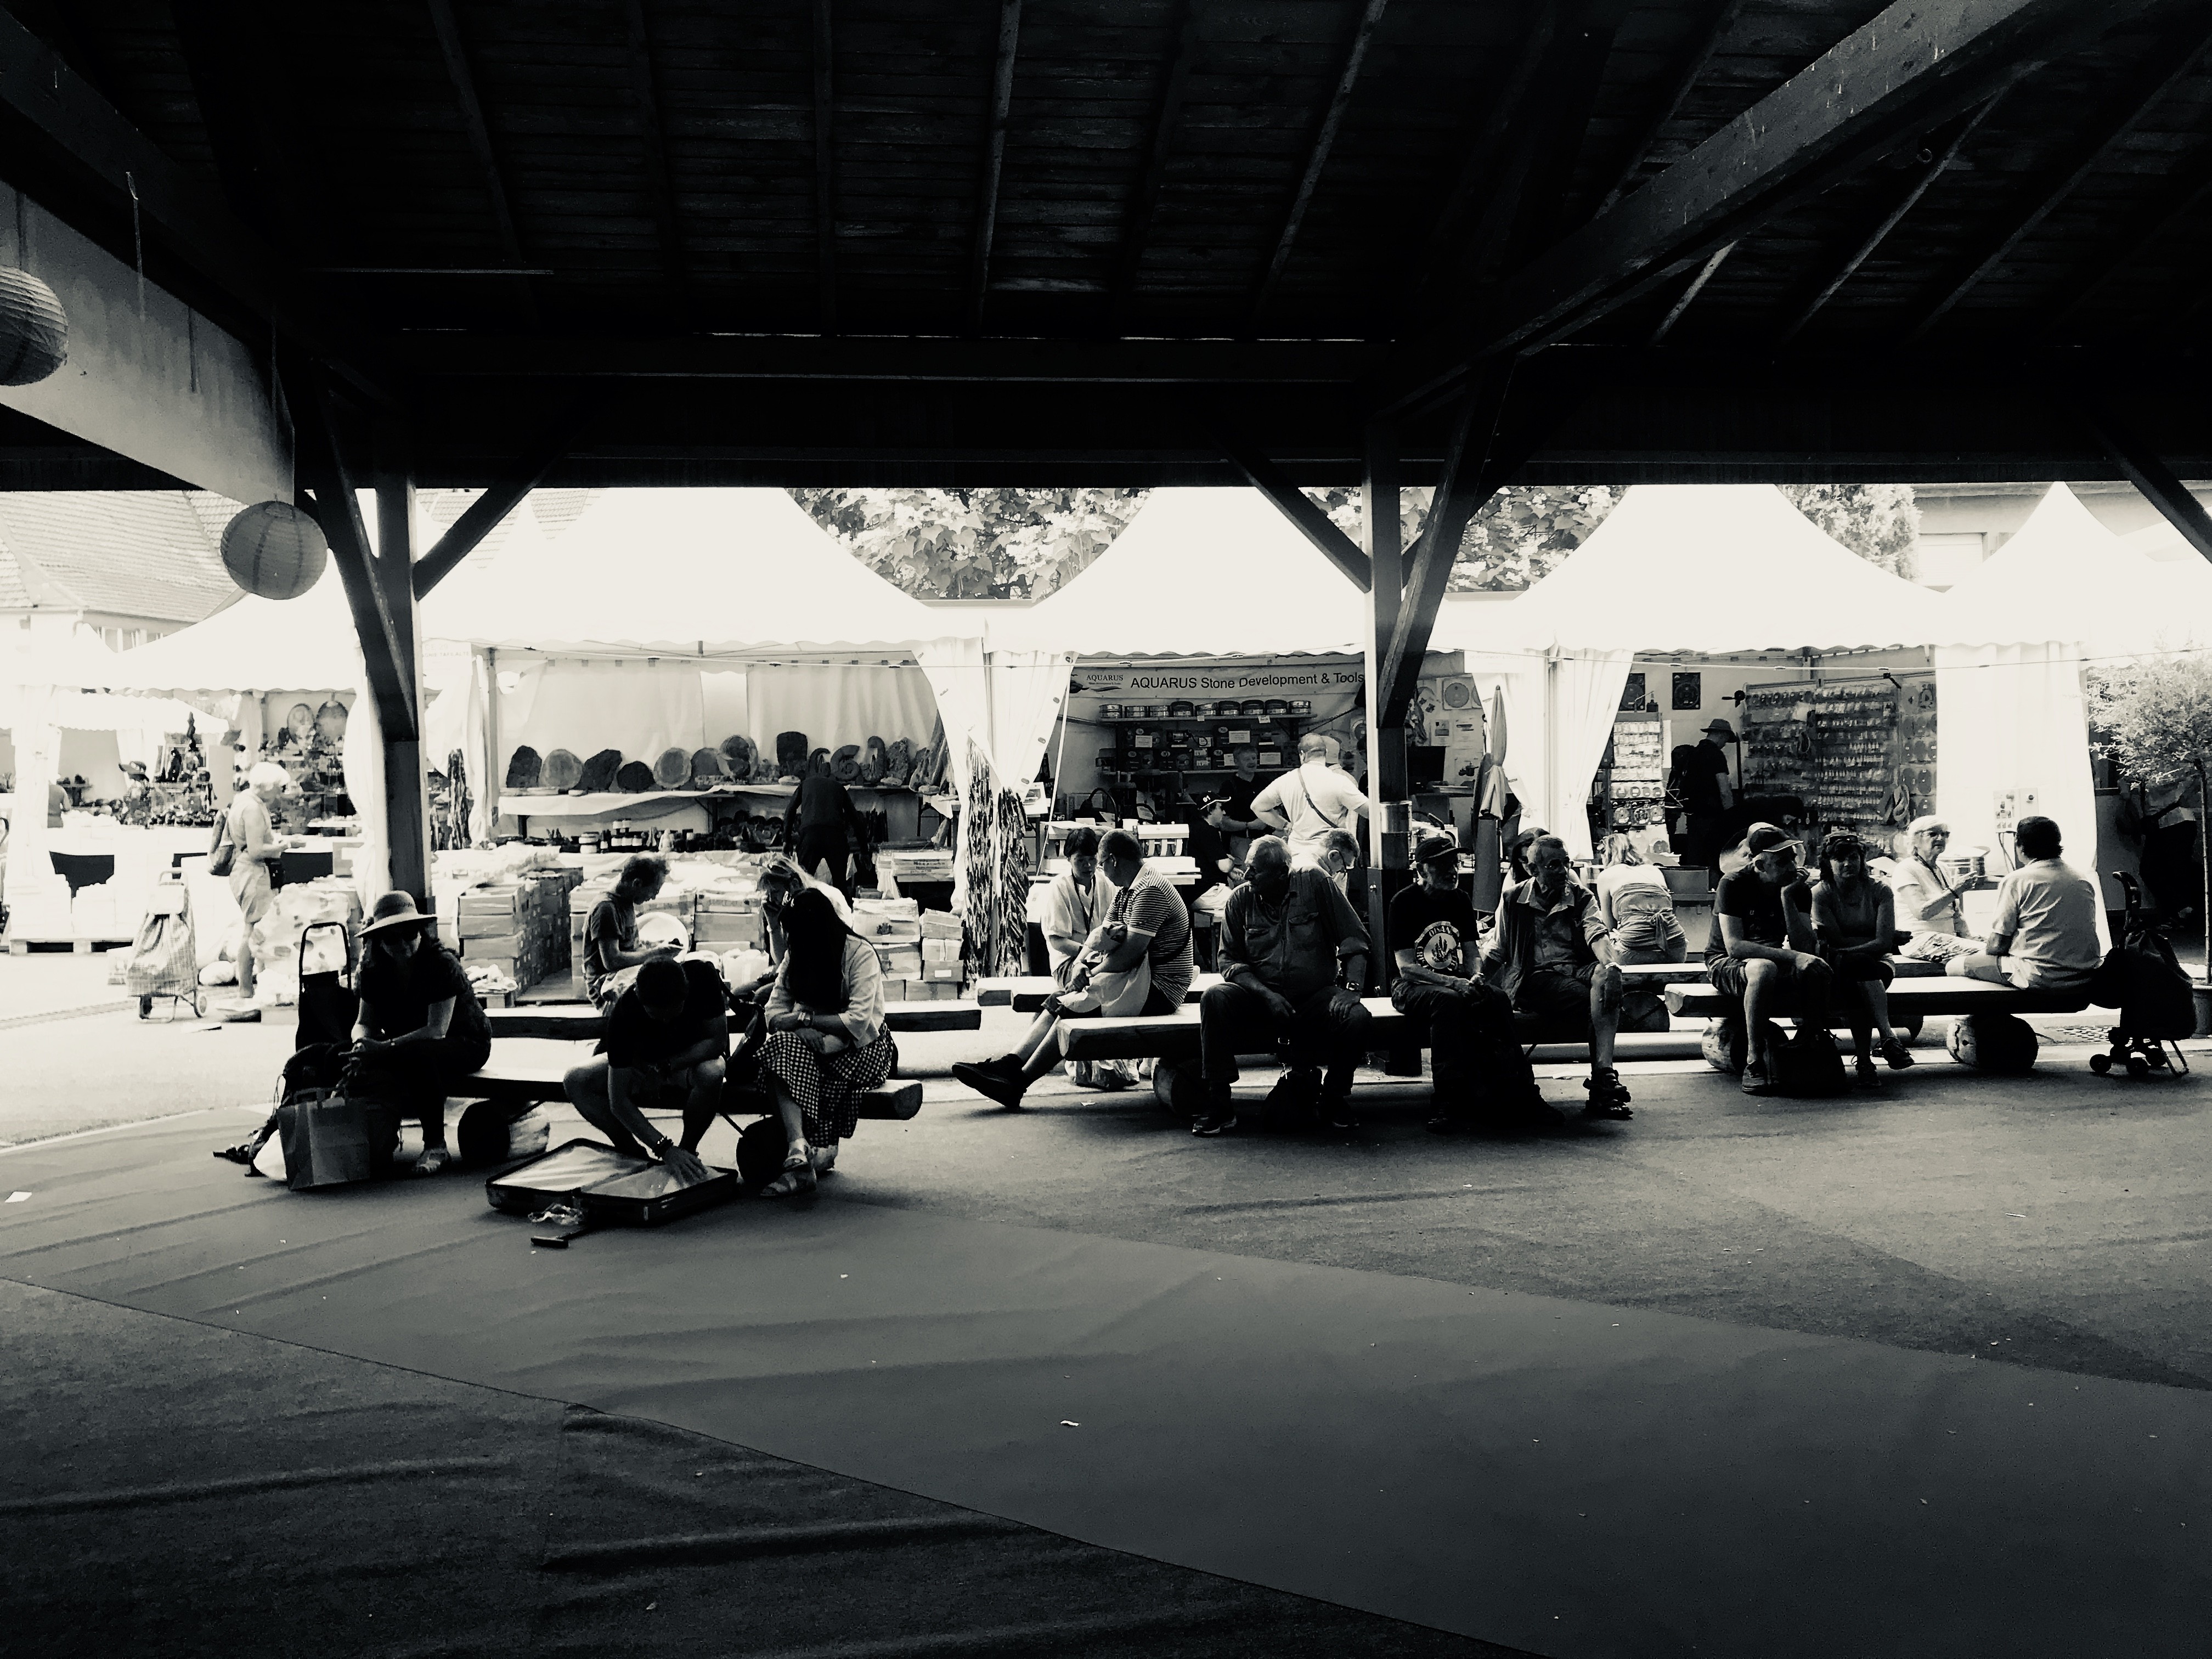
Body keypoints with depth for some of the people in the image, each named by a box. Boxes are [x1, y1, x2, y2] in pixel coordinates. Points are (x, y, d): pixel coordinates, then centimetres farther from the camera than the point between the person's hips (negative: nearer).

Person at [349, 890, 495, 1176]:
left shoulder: (442, 964, -20)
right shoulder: (375, 971, -1)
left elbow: (437, 1030, -26)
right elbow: (364, 1022, 1)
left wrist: (386, 1047, -36)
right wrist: (361, 1044, -25)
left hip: (465, 1045, -6)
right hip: (409, 1046, 6)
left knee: (417, 1055, -39)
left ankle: (436, 1145, -29)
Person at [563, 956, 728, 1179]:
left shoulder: (703, 976, -30)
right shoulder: (624, 1012, -31)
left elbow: (717, 1042, -22)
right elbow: (618, 1101, -30)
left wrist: (665, 1067, -31)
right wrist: (665, 1149, -38)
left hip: (693, 1059, -1)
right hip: (642, 1062, 1)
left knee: (711, 1073, -38)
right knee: (575, 1081, -23)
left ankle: (688, 1150, -14)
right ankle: (634, 1153, -7)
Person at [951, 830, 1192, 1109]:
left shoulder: (1150, 891, -16)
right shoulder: (1127, 890, 17)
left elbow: (1132, 953, -21)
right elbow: (1102, 934, 15)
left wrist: (1090, 975, -10)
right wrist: (1081, 963, -5)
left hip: (1157, 990, -9)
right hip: (1140, 982, 9)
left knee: (1072, 1010, -18)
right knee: (1059, 1004, -4)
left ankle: (1017, 1084, -16)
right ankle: (1008, 1064, -13)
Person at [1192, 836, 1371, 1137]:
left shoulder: (1314, 883, -2)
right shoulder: (1240, 900, 2)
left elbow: (1354, 939, -2)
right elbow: (1230, 960, 0)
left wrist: (1349, 987, -17)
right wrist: (1266, 994, -16)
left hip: (1315, 997, -1)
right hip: (1260, 997, 1)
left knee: (1357, 1017, -30)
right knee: (1215, 999, -28)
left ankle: (1334, 1098, -1)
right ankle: (1219, 1105, -20)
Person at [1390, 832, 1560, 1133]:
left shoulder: (1461, 900, 11)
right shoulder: (1405, 903, -7)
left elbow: (1471, 955, 15)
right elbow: (1406, 967, -12)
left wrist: (1474, 977, -9)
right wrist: (1453, 982, -23)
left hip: (1456, 983, 5)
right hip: (1412, 987, -5)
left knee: (1497, 999, -26)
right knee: (1449, 1001, -38)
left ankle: (1519, 1095, -28)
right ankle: (1451, 1102, -39)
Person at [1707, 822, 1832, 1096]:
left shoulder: (1798, 889, -3)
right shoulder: (1733, 885, -17)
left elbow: (1805, 947, -14)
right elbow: (1734, 946, -27)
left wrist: (1787, 899, -24)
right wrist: (1792, 957, -34)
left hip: (1773, 959, 4)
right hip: (1726, 963, -4)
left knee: (1815, 968, -29)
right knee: (1764, 969, -40)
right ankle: (1754, 1063, -36)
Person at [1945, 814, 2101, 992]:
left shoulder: (2016, 881, -8)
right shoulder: (2084, 880, 12)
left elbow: (1997, 946, -8)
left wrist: (1988, 941, 17)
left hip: (2042, 978, -8)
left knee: (1954, 967, 5)